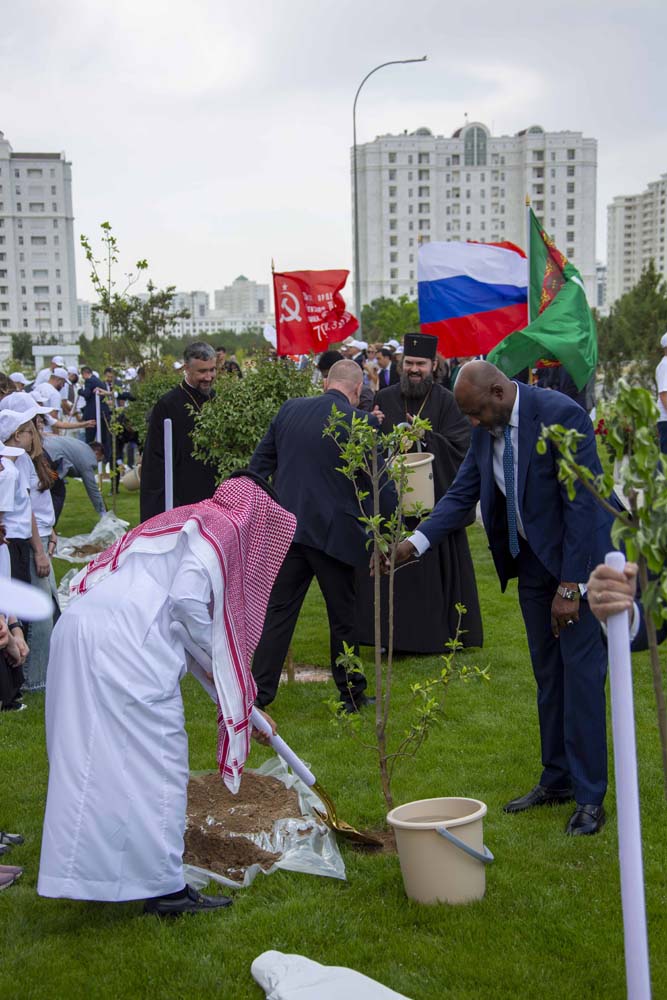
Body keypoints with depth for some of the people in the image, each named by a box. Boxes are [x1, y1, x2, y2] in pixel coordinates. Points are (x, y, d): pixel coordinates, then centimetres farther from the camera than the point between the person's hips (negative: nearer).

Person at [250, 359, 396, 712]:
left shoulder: (289, 410, 5)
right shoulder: (361, 422, -9)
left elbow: (259, 464, 10)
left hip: (286, 527, 4)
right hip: (334, 532, -3)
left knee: (278, 612, 9)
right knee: (343, 616, 10)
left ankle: (259, 693, 8)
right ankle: (351, 693, 21)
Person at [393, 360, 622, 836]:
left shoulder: (560, 415, -23)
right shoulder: (486, 430, -1)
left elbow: (583, 504, -23)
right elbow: (461, 494, 3)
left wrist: (570, 586, -23)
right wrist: (416, 542, -13)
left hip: (579, 557, -7)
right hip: (533, 559, 7)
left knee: (581, 670, -6)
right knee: (547, 674, 14)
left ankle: (590, 797, 3)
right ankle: (557, 779, 26)